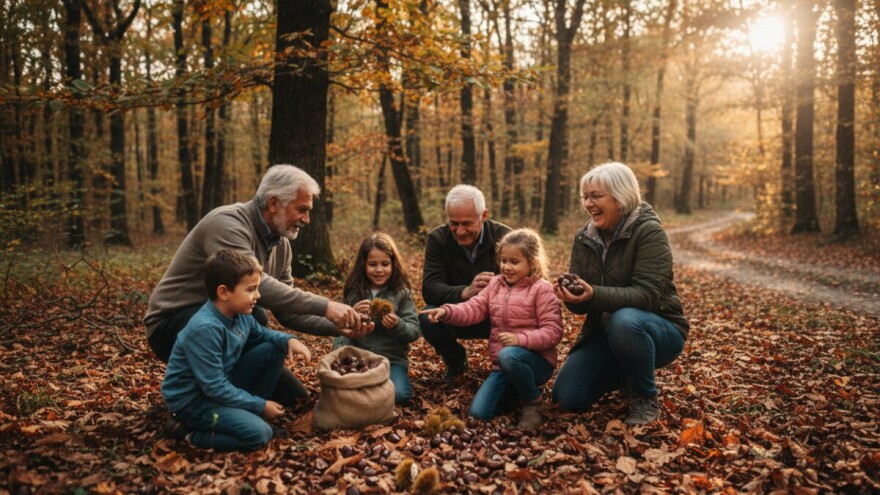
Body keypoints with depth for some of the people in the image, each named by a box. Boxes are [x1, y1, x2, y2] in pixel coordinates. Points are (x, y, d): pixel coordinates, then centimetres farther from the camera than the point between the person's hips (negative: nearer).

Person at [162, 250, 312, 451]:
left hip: (225, 383, 9)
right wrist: (260, 406, -19)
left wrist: (288, 340, -4)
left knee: (273, 349, -2)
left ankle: (249, 413, 7)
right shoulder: (205, 329, -31)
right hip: (193, 400, -9)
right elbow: (214, 388, -27)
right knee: (259, 433, -24)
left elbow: (261, 333, 18)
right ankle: (195, 435, -4)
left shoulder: (240, 314, -4)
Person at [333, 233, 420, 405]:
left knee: (398, 395, -25)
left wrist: (397, 325, -24)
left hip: (393, 359, -1)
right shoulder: (353, 292, 3)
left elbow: (414, 331, -5)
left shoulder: (402, 293, -1)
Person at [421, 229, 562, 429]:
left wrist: (521, 339, -30)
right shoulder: (495, 284, 9)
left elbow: (553, 332, -15)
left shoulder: (542, 289, -8)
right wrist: (447, 311, -23)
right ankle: (517, 388, 18)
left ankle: (533, 399, -11)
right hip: (502, 365, 6)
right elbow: (473, 309, -4)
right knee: (479, 412, -8)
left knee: (508, 355, -40)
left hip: (537, 361, -5)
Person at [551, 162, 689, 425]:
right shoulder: (584, 238, 0)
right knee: (567, 397, -6)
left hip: (658, 328, -5)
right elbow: (581, 306, -1)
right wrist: (570, 295, -26)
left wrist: (594, 295, -43)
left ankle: (646, 399, -13)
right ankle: (623, 374, 23)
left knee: (624, 320, -40)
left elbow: (647, 294, -29)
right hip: (604, 331, 6)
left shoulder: (649, 232, -18)